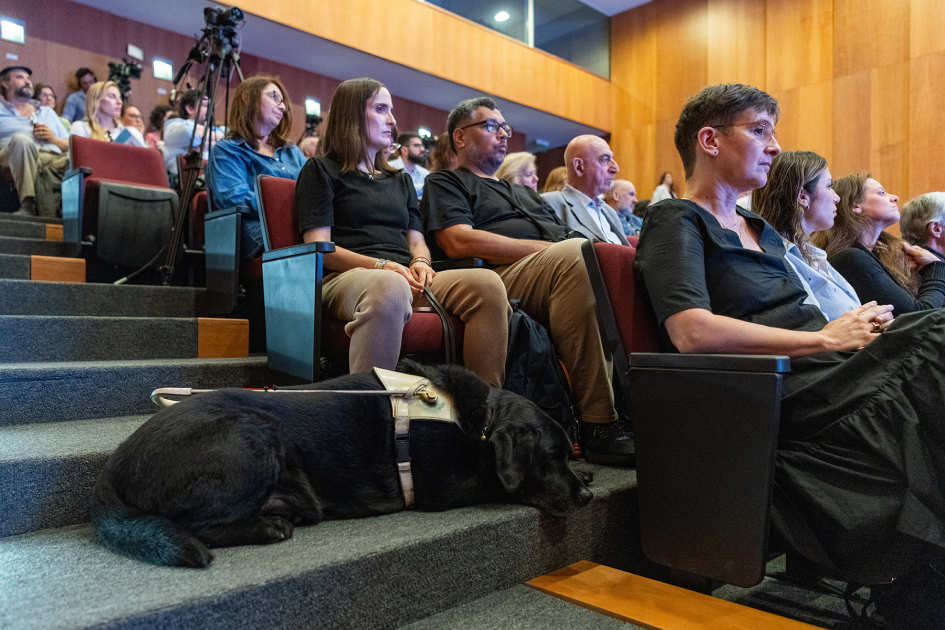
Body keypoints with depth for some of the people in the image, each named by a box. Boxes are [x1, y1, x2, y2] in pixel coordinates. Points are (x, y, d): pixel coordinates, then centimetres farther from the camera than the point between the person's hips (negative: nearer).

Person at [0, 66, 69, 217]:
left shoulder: (48, 112, 36)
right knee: (21, 140, -37)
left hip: (55, 159, 2)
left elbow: (71, 146, 28)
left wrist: (54, 139, 6)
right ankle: (28, 204, -43)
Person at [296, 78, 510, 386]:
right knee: (390, 287, -43)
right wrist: (381, 265, -14)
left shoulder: (400, 180, 32)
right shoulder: (321, 170, 13)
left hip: (405, 278, 5)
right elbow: (318, 248, 1)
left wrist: (419, 263, -1)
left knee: (488, 283, -24)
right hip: (346, 277, -5)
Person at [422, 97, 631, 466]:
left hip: (560, 273, 7)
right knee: (576, 253, -35)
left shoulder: (523, 192, 39)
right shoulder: (445, 183, 16)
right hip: (501, 278, -7)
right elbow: (458, 242, -5)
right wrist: (546, 249, -10)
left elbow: (559, 235, 26)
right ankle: (597, 424, -35)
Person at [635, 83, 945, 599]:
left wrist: (856, 324, -1)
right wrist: (824, 338, -12)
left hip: (823, 371, 8)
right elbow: (692, 332, -18)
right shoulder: (676, 222, -1)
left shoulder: (763, 231, 26)